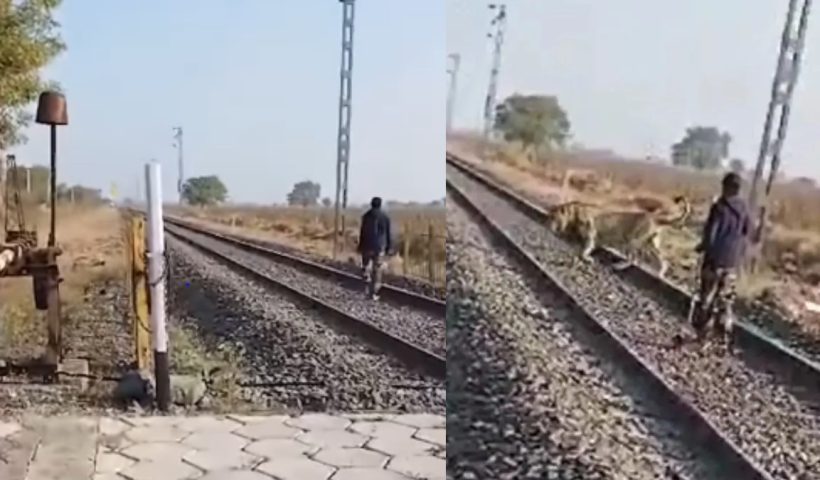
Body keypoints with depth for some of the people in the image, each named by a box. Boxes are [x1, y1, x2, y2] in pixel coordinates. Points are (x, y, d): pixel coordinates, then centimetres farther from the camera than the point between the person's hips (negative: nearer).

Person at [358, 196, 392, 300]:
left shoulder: (366, 216, -4)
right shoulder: (385, 217, 1)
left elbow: (362, 232, -5)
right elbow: (388, 233, 2)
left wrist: (360, 246, 2)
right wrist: (389, 247, 9)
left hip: (367, 246, -1)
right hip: (379, 246, 1)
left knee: (366, 266, 14)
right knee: (377, 269, 6)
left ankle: (369, 285, -8)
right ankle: (374, 293, 6)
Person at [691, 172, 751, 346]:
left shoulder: (719, 207, -17)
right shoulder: (743, 208, -1)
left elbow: (709, 235, -18)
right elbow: (747, 231, 12)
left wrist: (701, 247, 0)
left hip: (715, 257, -4)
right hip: (733, 260, 5)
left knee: (707, 295, 8)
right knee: (726, 296, 15)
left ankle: (701, 329, 17)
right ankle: (725, 331, 15)